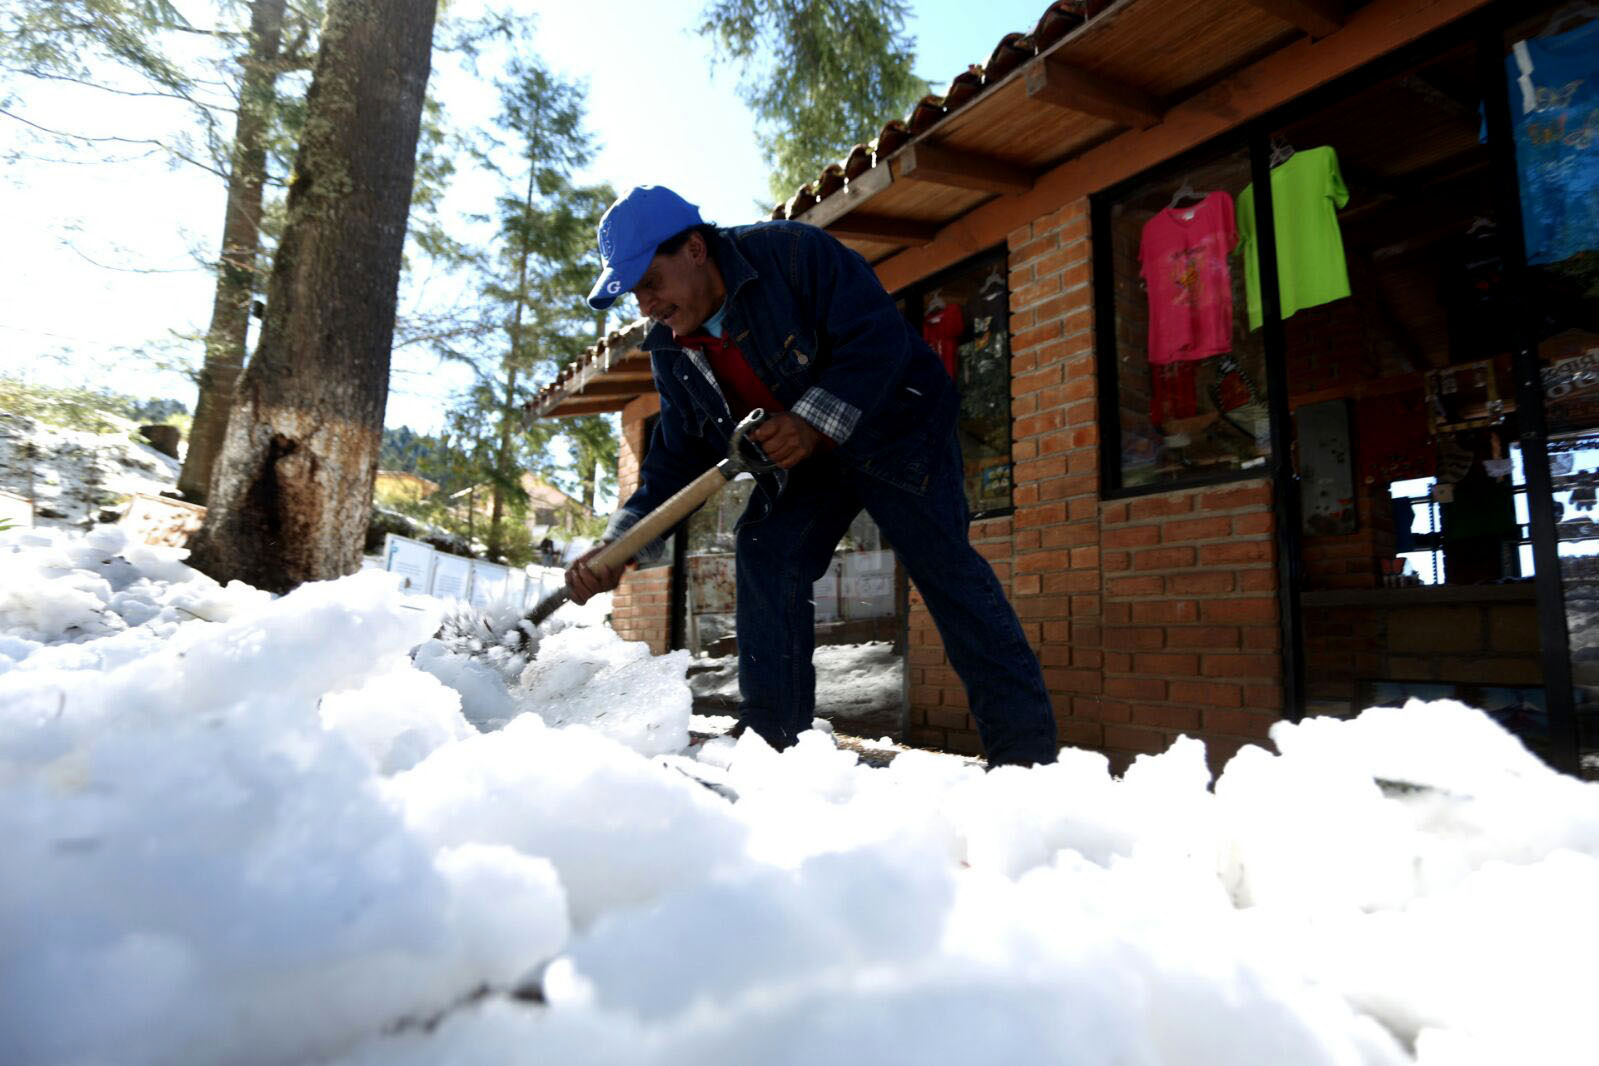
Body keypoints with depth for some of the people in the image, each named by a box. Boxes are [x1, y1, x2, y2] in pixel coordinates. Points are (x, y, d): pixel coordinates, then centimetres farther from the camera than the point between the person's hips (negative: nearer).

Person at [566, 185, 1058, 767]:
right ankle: (771, 739, 3)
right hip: (799, 460, 7)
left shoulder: (793, 253, -21)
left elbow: (880, 338, -26)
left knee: (942, 561, -16)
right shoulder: (671, 355, -2)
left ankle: (1025, 748, -9)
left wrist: (814, 421, -36)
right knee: (764, 557, -7)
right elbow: (677, 459, -2)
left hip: (892, 428, -6)